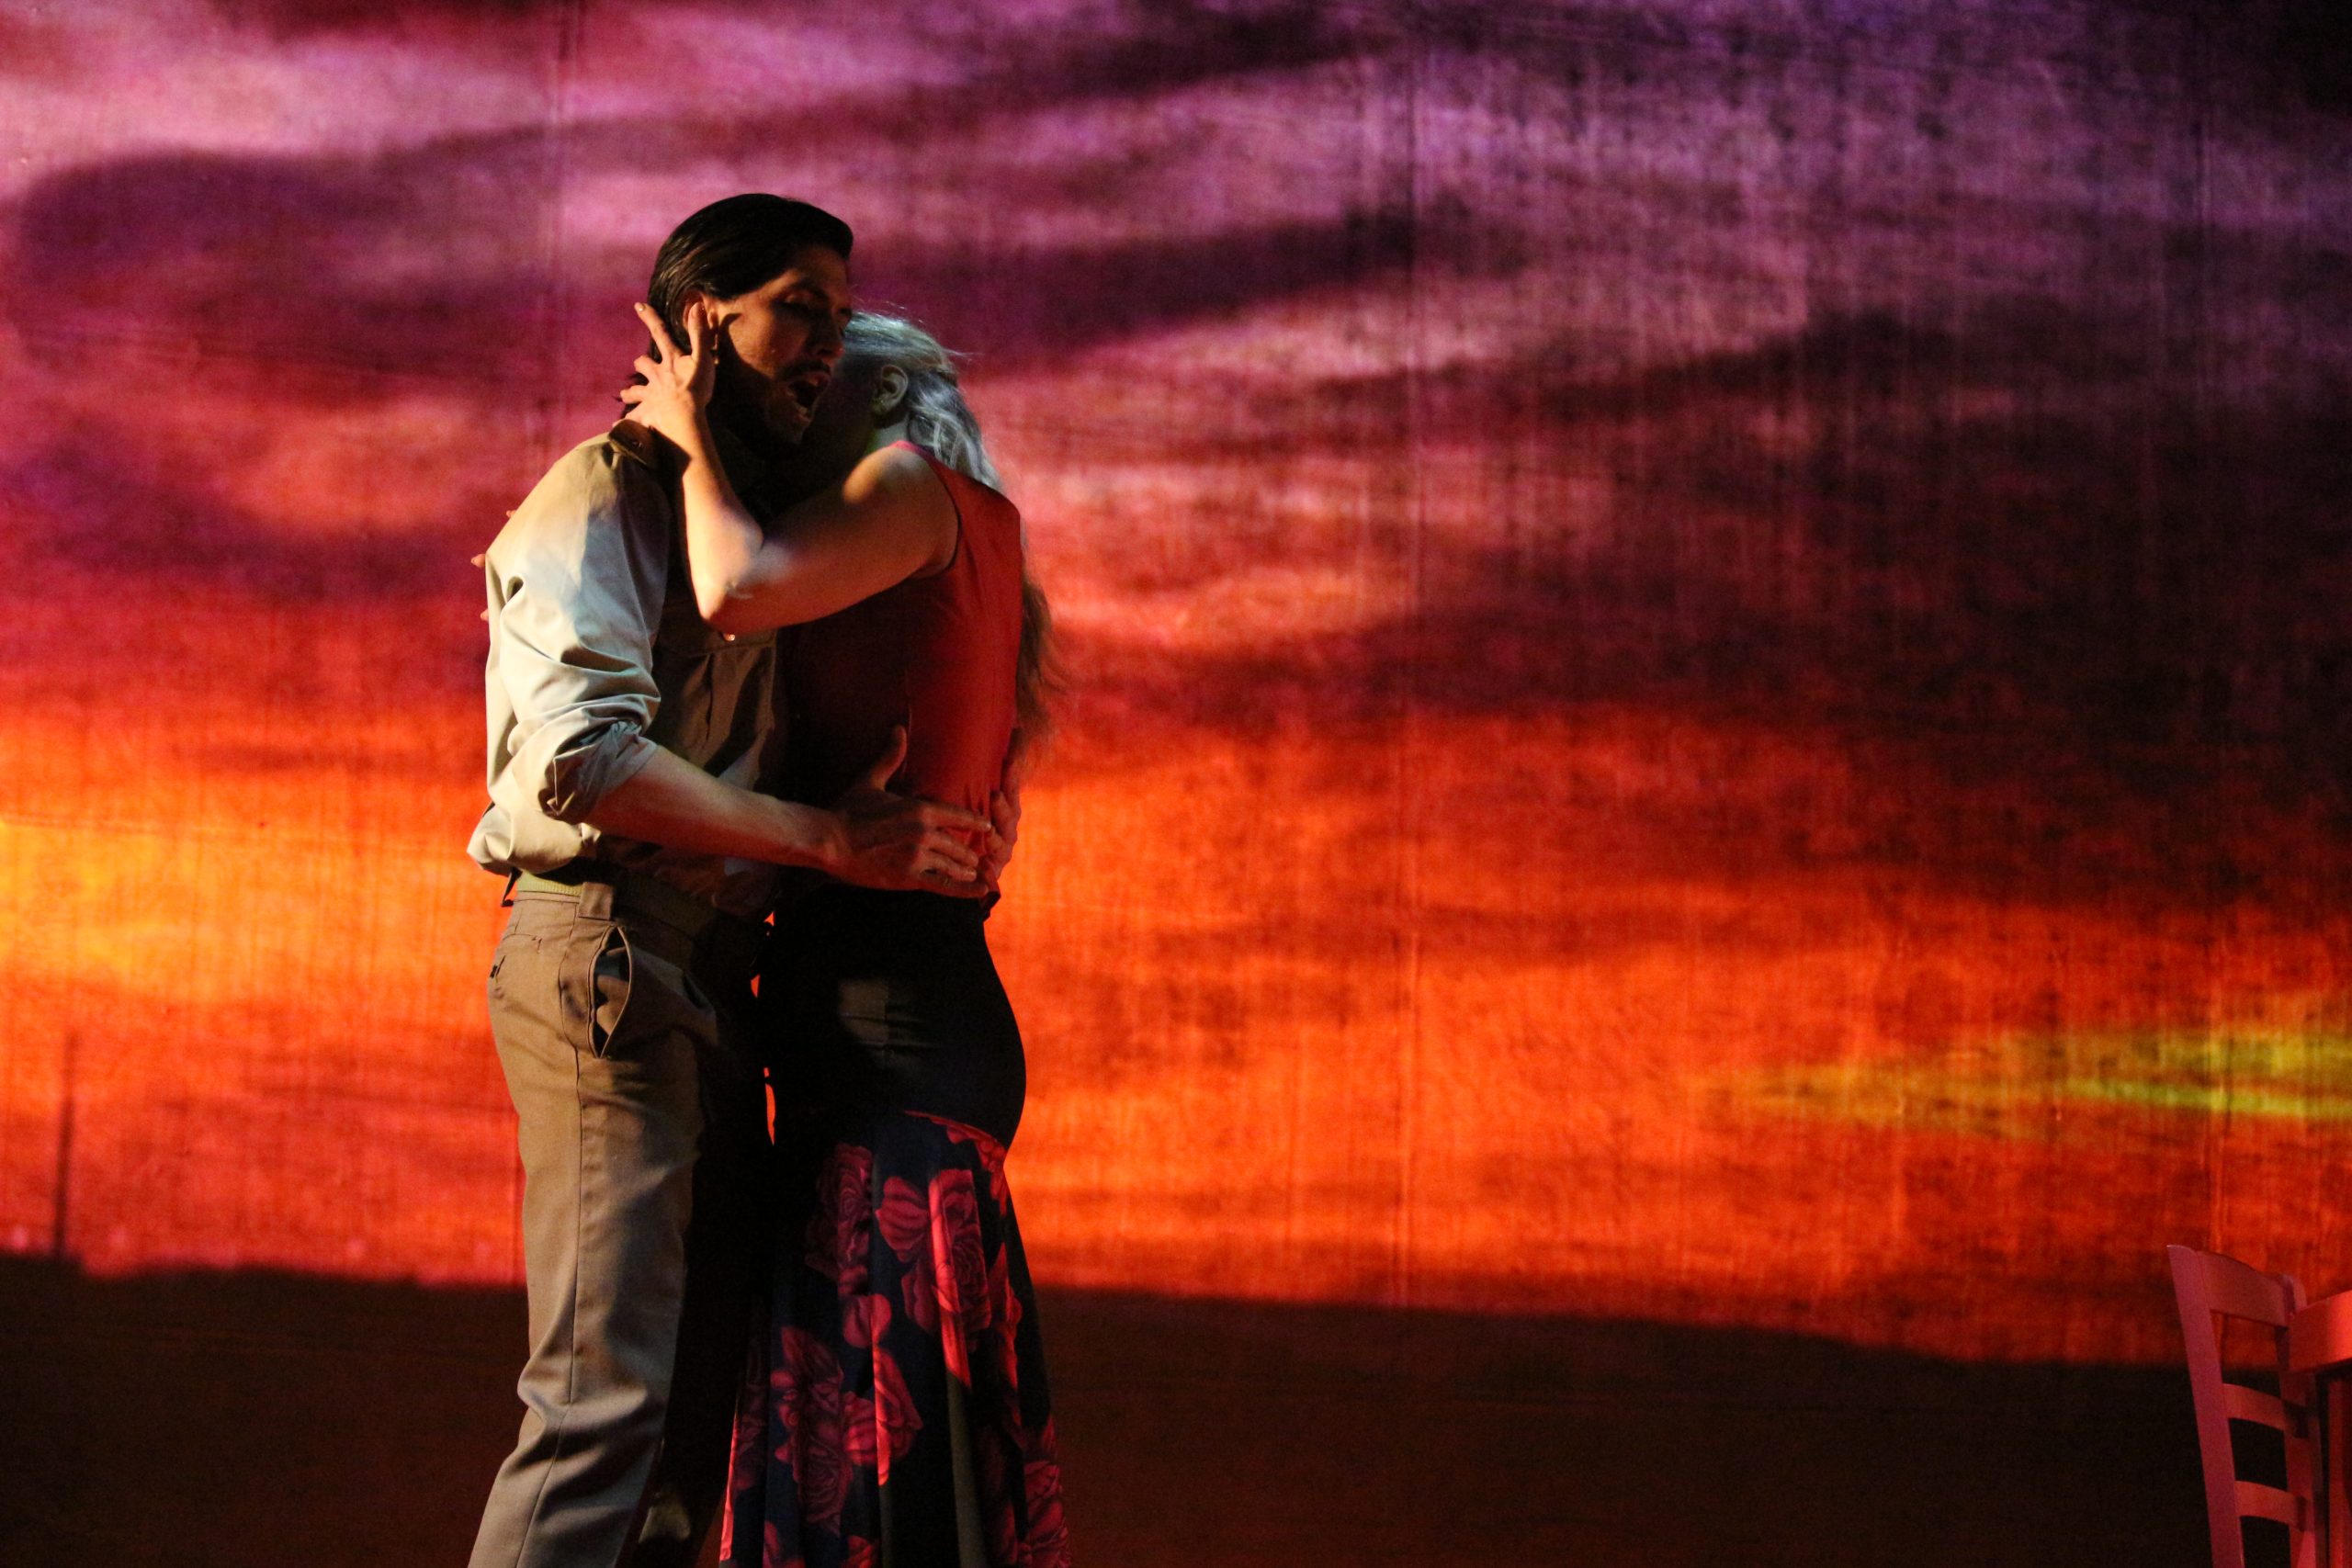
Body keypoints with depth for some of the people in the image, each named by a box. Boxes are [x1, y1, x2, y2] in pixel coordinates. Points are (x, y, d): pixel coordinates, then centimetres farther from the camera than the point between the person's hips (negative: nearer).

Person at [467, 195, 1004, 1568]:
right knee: (607, 1390, -16)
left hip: (713, 978, 9)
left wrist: (925, 843, 13)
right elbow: (587, 759, -20)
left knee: (704, 1398, 7)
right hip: (610, 950, -9)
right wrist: (834, 841, -19)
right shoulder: (603, 500, -5)